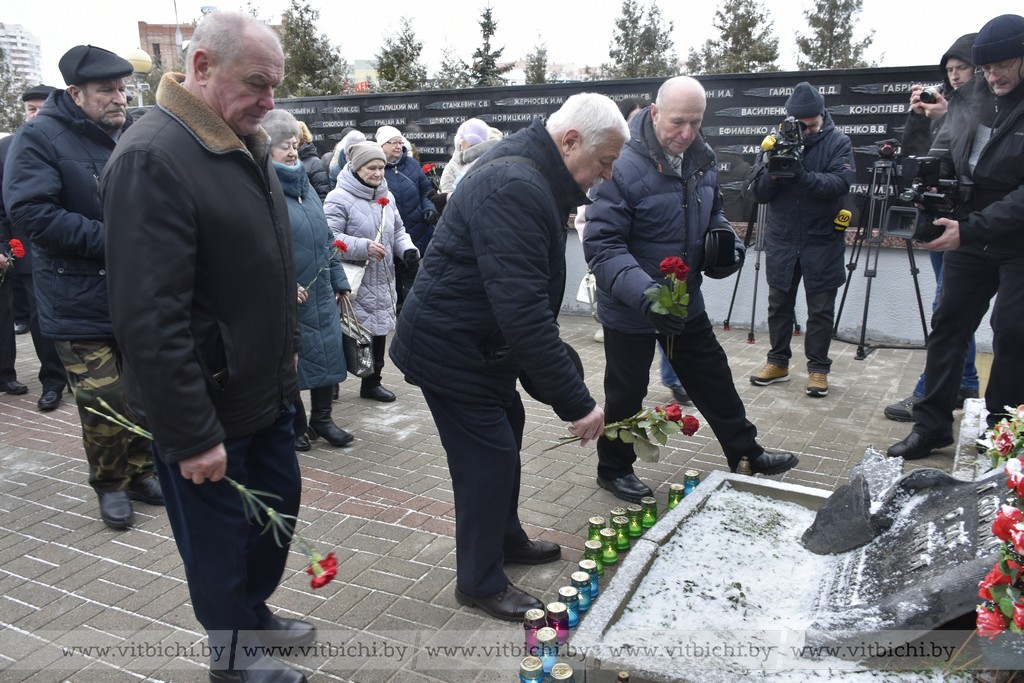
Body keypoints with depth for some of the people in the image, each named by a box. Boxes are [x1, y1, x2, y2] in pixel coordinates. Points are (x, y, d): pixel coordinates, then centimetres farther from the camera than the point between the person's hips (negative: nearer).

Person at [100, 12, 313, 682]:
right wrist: (192, 436, -23)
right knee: (220, 535, 11)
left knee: (279, 502, 22)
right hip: (208, 406, -8)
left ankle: (255, 609, 46)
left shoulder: (246, 145, 7)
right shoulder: (152, 158, -22)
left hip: (267, 388, 9)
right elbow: (150, 318, -26)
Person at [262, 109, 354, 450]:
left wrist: (339, 279, 16)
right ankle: (296, 425, 23)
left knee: (327, 351, 12)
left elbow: (326, 237, 18)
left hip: (321, 292, 7)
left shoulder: (304, 184, 13)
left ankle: (321, 418, 28)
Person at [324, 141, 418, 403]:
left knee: (379, 329, 14)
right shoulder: (339, 198, -13)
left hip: (382, 279, 7)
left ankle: (372, 382, 29)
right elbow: (330, 237, -20)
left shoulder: (387, 196, 9)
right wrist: (364, 247, -25)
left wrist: (408, 250, 0)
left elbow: (398, 230, 19)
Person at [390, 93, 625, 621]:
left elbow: (530, 297, 15)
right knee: (488, 456, -2)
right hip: (450, 345, -11)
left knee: (506, 432, 21)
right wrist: (575, 402, -30)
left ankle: (506, 538, 42)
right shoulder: (514, 187, -28)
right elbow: (523, 310, -35)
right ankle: (480, 582, 19)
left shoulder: (532, 179, 7)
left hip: (482, 341, 11)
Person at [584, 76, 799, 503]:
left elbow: (712, 210, 20)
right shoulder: (625, 168, -23)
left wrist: (724, 237, -3)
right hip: (629, 311, -7)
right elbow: (600, 244, -26)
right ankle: (613, 470, 31)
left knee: (715, 380, 19)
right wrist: (643, 292, -39)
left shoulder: (701, 159, 1)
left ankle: (745, 454, 38)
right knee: (626, 394, 10)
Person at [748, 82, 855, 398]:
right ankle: (778, 362, 26)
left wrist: (804, 176, -34)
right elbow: (759, 193, -3)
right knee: (779, 303, 12)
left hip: (822, 241, -3)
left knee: (821, 308, 5)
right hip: (781, 240, 3)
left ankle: (818, 368, 16)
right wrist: (772, 174, -23)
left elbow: (841, 183, -21)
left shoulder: (838, 142, -6)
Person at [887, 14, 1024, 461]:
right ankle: (932, 425, 10)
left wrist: (971, 228, -27)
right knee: (948, 325, 3)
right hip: (967, 240, 5)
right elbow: (945, 159, 16)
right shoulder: (974, 105, 6)